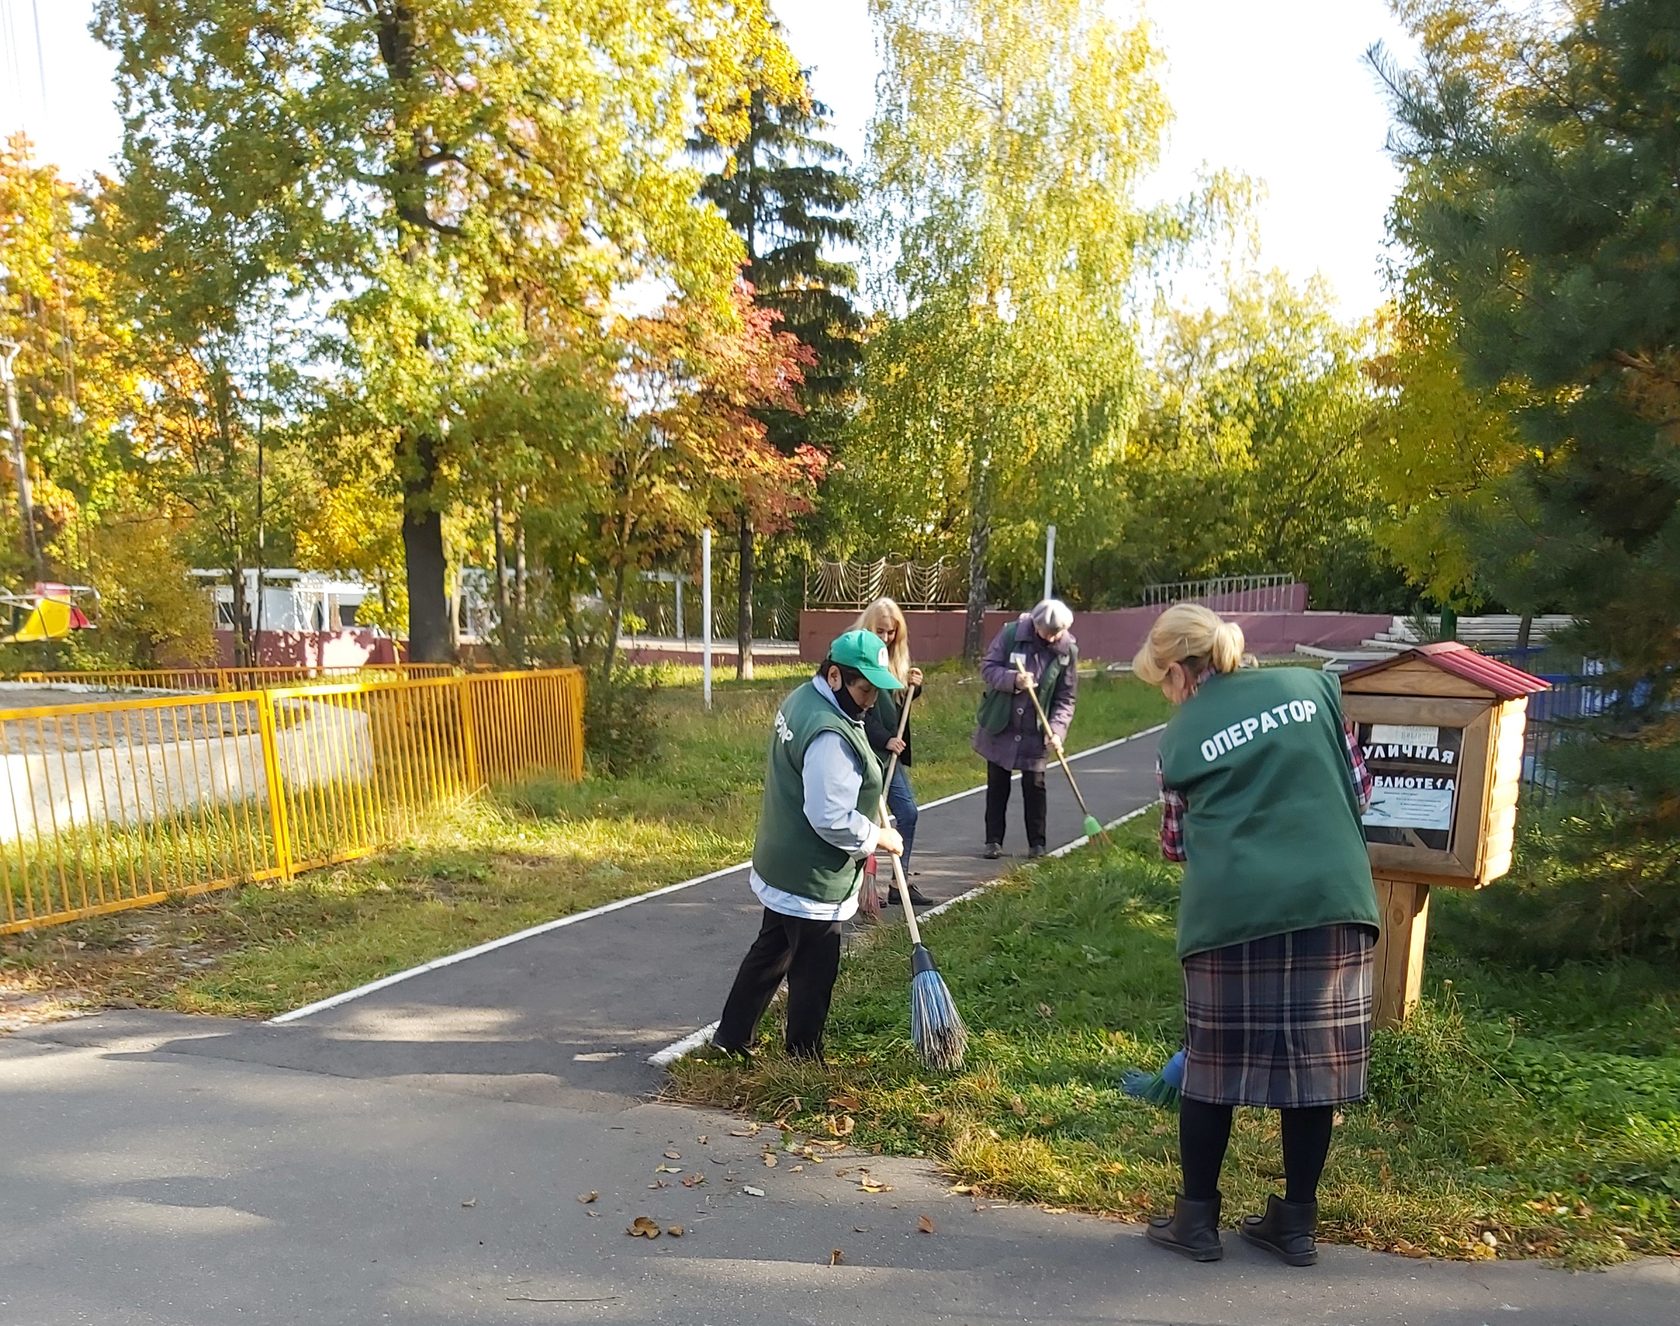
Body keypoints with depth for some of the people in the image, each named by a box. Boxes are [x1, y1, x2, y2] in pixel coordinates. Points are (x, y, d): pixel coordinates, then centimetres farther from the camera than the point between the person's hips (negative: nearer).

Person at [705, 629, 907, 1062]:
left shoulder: (803, 699, 5)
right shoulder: (831, 735, -29)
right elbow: (833, 821, -28)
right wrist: (882, 838, -14)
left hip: (781, 866, 10)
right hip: (812, 881, -10)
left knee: (769, 952, 24)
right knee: (813, 974, 7)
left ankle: (731, 1036, 37)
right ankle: (804, 1060, 24)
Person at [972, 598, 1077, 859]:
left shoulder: (1068, 650, -8)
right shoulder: (1011, 633, -11)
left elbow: (1066, 697, -4)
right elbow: (987, 668, -8)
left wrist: (1057, 730, -17)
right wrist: (1013, 680, -26)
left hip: (1035, 732, 0)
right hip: (1000, 726, 0)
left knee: (1034, 786, 4)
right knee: (997, 785, 9)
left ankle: (1037, 844, 17)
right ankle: (994, 841, 19)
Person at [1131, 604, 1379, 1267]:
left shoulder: (1181, 737, 3)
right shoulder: (1313, 684, 9)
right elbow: (1360, 787, 14)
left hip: (1232, 911, -2)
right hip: (1331, 899, 3)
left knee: (1213, 1059, 10)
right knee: (1316, 1057, 13)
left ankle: (1196, 1218, 21)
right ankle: (1297, 1221, 25)